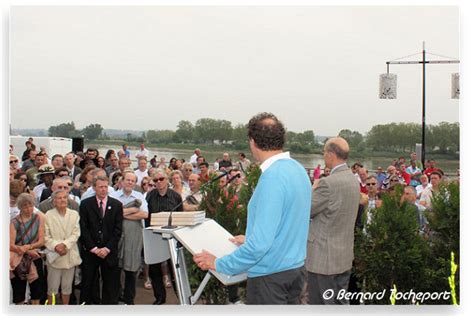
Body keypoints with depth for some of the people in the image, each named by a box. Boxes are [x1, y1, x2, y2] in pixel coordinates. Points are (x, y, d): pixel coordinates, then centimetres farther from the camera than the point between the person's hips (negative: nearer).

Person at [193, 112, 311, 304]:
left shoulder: (273, 176, -23)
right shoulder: (298, 169, 5)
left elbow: (261, 243, -27)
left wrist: (219, 264, -16)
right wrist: (250, 239, 27)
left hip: (271, 276, -8)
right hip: (296, 268, 9)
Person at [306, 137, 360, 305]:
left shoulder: (329, 182, -22)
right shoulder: (354, 180, 6)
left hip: (324, 256, -8)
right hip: (345, 255, 8)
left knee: (320, 303, 4)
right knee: (340, 302, 17)